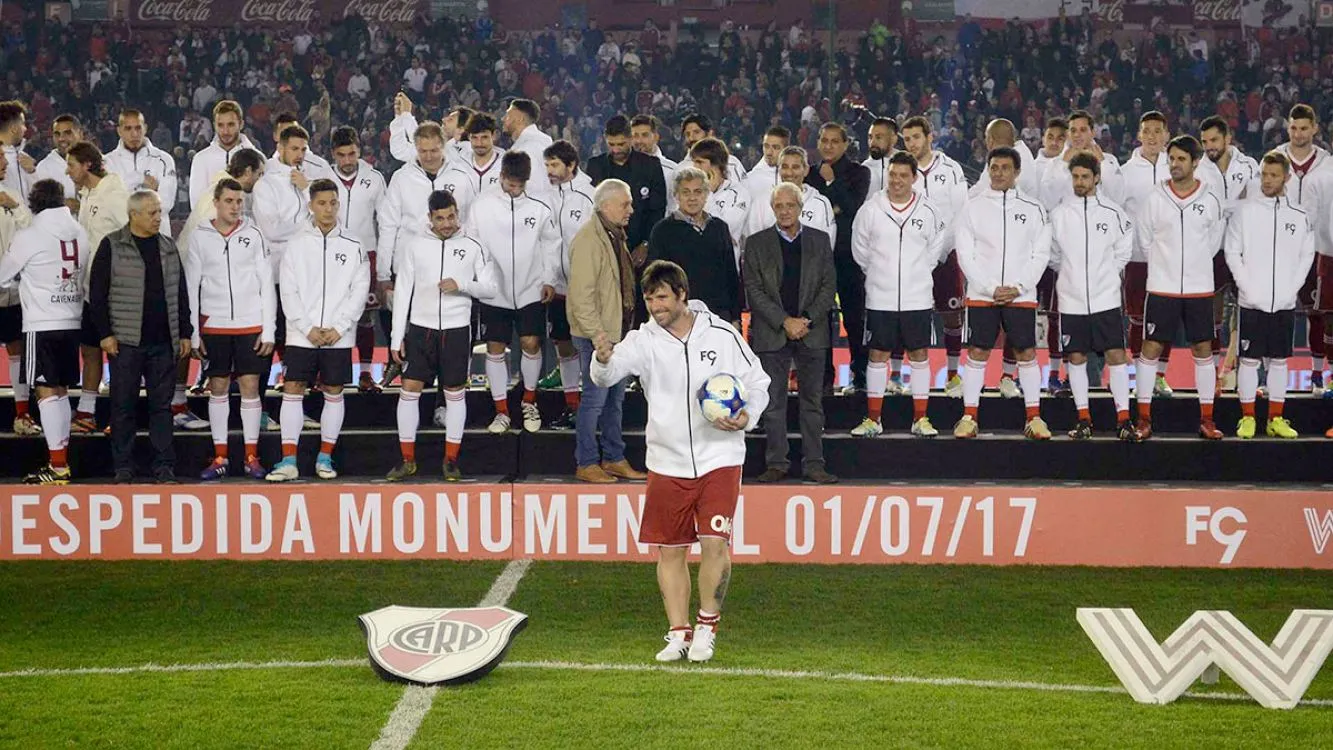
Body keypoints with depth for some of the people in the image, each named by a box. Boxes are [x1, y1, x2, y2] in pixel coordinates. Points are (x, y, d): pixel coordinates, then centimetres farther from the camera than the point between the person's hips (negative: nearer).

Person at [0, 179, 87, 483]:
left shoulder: (30, 236, -10)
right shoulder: (80, 233, 5)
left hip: (42, 324, -6)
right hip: (72, 322, 6)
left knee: (47, 392, -4)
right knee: (61, 391, 13)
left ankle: (57, 466, -6)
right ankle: (61, 461, 15)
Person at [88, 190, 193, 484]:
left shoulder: (167, 247, 13)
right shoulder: (112, 247, -1)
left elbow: (180, 293, 17)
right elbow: (97, 293, -2)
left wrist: (185, 333, 12)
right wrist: (105, 333, -8)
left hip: (163, 341, 4)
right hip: (126, 341, -4)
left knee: (162, 405, 5)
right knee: (123, 405, 1)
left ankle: (164, 467, 9)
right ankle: (123, 468, 8)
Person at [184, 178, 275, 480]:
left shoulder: (253, 235, 3)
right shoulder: (199, 237, 3)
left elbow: (266, 285, 3)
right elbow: (191, 288, 5)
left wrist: (269, 330, -2)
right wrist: (193, 333, 1)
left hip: (251, 325, 0)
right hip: (214, 325, 0)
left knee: (250, 386, 0)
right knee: (218, 388, 5)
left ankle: (252, 457, 7)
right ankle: (220, 457, 11)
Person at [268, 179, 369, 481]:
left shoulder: (353, 247, 4)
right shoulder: (297, 244, 3)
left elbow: (359, 291, 2)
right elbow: (288, 291, 0)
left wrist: (338, 328, -8)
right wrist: (308, 328, -9)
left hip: (339, 336, 1)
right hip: (301, 334, -1)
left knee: (333, 393, 5)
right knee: (292, 391, -4)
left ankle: (325, 458, 14)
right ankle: (288, 461, -3)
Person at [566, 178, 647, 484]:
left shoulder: (616, 235, 14)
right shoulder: (588, 239, -17)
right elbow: (581, 293, -21)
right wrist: (597, 333, -22)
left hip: (618, 331, 9)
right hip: (596, 334, -9)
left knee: (615, 399, 15)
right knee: (595, 398, -4)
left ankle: (613, 459, 24)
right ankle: (586, 464, 4)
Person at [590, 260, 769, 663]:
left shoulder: (722, 335, -3)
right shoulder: (644, 340, -3)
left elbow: (757, 383, 7)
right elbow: (609, 373, -20)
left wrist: (746, 418, -12)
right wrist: (603, 360, -44)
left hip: (719, 459, -2)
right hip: (667, 462, 2)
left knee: (715, 542, -12)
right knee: (669, 551, 6)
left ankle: (708, 625, 8)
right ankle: (679, 634, 18)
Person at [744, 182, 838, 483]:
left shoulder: (820, 240, 8)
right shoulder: (756, 243, 3)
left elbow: (829, 285, 4)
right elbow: (754, 290, -3)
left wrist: (807, 320, -9)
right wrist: (784, 322, -12)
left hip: (812, 332, 1)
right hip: (771, 334, -1)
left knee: (812, 401, 4)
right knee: (773, 402, 1)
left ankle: (813, 464, 8)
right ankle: (776, 464, 7)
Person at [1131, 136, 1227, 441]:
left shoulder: (1210, 201, 2)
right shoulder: (1155, 199, -1)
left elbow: (1214, 241, 13)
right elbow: (1144, 238, 7)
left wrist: (1195, 264, 10)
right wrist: (1164, 264, 7)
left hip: (1199, 289, 1)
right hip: (1162, 287, -1)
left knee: (1203, 350, 4)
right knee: (1151, 349, -2)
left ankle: (1206, 419, 11)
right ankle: (1144, 419, 4)